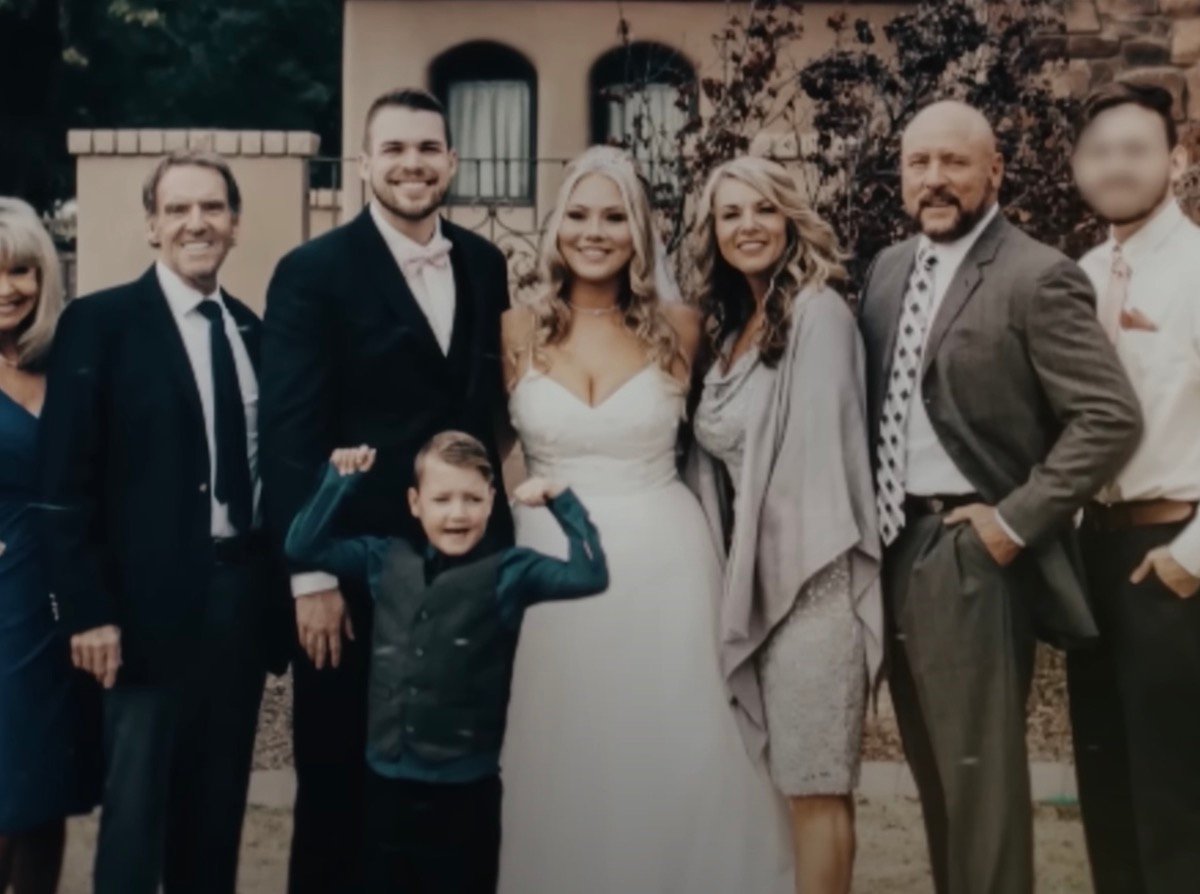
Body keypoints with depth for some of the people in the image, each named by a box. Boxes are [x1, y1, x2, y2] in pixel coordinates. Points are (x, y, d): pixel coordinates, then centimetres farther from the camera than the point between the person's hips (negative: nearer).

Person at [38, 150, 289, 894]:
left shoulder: (255, 331, 11)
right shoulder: (100, 322, -5)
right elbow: (66, 483, -8)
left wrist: (284, 587, 7)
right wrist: (89, 610, -13)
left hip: (246, 592, 5)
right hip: (154, 600, -5)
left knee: (218, 802, 14)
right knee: (137, 804, 4)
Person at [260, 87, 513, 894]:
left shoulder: (485, 264, 8)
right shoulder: (313, 273, -7)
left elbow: (490, 401, 12)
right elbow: (290, 437, -11)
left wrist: (501, 540, 3)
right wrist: (311, 576, -15)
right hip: (354, 571, -4)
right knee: (342, 784, 10)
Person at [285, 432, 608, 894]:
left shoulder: (508, 571, -7)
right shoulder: (386, 560, 4)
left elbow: (590, 575, -18)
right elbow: (303, 546, 8)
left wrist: (560, 500, -19)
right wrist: (340, 480, 1)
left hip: (464, 790, -3)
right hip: (387, 782, 4)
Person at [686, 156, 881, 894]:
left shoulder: (817, 311, -8)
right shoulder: (726, 328, 16)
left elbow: (822, 443, -14)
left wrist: (807, 568, -16)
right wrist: (732, 567, 10)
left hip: (810, 572, -8)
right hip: (753, 571, 8)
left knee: (816, 781, -3)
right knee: (776, 777, 13)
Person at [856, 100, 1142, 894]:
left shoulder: (1036, 278, -12)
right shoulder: (888, 269, 11)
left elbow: (1113, 418, -17)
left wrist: (1015, 522, -17)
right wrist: (868, 523, 9)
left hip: (967, 554, -7)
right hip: (894, 548, 7)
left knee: (980, 771, 1)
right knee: (934, 768, 17)